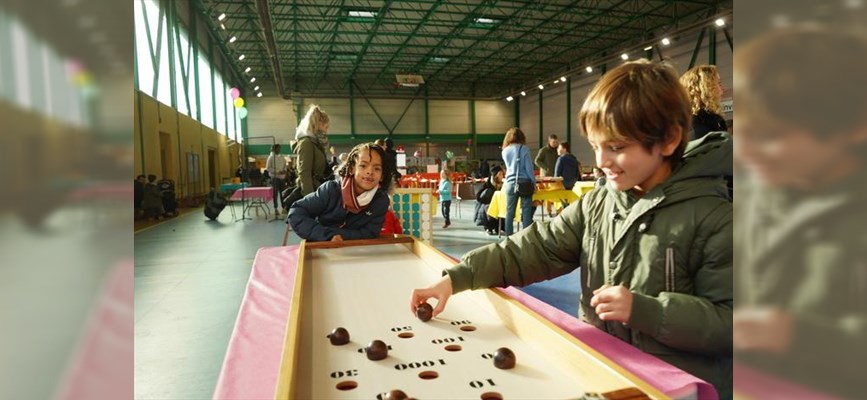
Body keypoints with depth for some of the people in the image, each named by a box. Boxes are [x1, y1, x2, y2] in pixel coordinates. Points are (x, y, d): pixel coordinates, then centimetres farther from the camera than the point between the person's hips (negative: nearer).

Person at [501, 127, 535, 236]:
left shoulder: (505, 151, 9)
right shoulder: (524, 149, -4)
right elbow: (529, 167, -5)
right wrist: (534, 182, 1)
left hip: (510, 183, 4)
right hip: (524, 182, -3)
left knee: (510, 211, 6)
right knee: (526, 211, 0)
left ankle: (508, 236, 8)